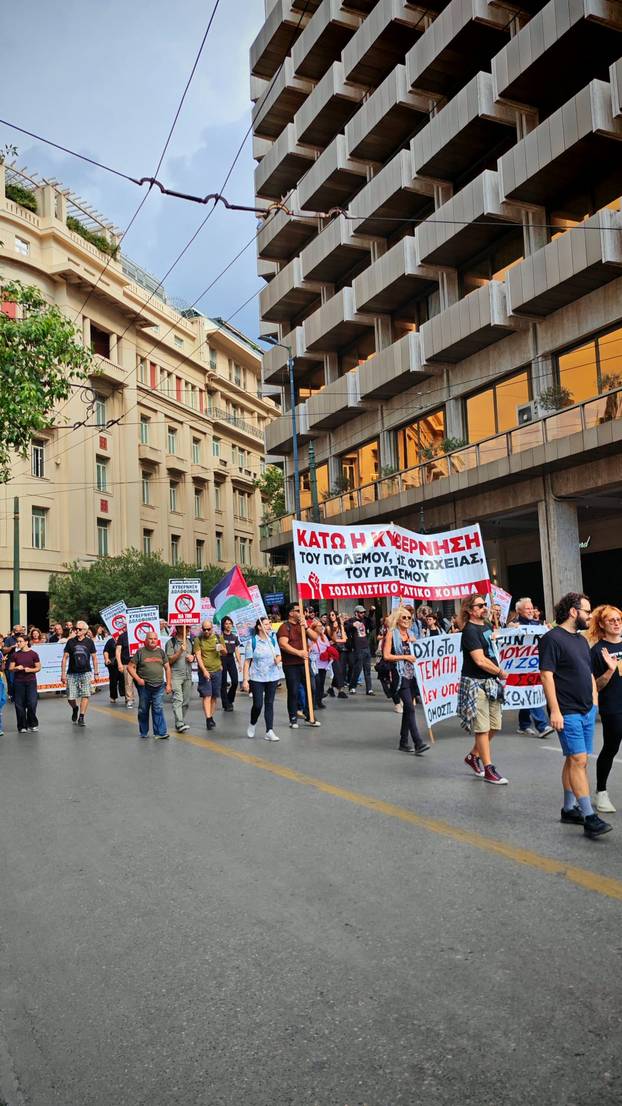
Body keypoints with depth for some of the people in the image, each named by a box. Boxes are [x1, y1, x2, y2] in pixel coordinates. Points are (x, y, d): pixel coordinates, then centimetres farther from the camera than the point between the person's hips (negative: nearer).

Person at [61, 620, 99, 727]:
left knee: (85, 695, -14)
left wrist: (96, 670, 6)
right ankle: (75, 709, 32)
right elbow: (65, 658, 3)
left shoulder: (89, 642, 2)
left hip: (86, 672, 0)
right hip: (72, 674, 1)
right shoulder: (71, 641, 2)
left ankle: (81, 717, -6)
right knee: (70, 698, -1)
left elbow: (94, 657, 11)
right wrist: (63, 674, -1)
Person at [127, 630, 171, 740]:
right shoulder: (140, 652, 1)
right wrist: (138, 679, -10)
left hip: (159, 686, 1)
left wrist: (168, 684, 8)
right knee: (143, 710, 9)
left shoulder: (160, 651, 10)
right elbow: (130, 667, 1)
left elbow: (167, 668, 14)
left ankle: (160, 733, -6)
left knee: (158, 709, -6)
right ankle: (143, 733, 21)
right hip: (144, 686, -1)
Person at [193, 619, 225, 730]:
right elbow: (198, 656, -8)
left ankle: (211, 717, 20)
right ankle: (208, 719, -13)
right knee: (206, 695, -9)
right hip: (204, 671, -3)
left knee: (215, 696, 7)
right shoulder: (198, 639, -2)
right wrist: (204, 670, -18)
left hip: (217, 670, 3)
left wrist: (222, 649, -10)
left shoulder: (218, 637, 6)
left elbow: (225, 652, 15)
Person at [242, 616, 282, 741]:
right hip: (257, 678, -3)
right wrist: (245, 680, -11)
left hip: (272, 677, 3)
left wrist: (278, 659, -13)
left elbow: (278, 655, 12)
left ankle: (269, 731, 6)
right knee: (258, 704, -4)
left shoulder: (273, 639, 7)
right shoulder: (252, 641, -6)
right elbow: (247, 661, -6)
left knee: (269, 704, 4)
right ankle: (252, 724, 25)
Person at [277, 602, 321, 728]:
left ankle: (309, 717, 18)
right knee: (293, 692, 0)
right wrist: (298, 652, -25)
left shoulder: (302, 625, 15)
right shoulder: (285, 627, -6)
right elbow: (283, 644, -19)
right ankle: (293, 719, 10)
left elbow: (315, 637, 6)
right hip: (291, 666, -6)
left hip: (304, 663, 6)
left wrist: (306, 627, -9)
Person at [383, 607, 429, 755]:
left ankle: (404, 742, 18)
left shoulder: (411, 634, 16)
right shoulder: (391, 633, -2)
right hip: (400, 675, -6)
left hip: (413, 674, 6)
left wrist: (415, 643, 4)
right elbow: (386, 656, -10)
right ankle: (418, 743, -17)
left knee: (407, 708, 10)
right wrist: (405, 657, -14)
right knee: (410, 707, -14)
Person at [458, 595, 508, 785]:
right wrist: (501, 672, -8)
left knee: (494, 726, 11)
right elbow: (480, 661, -21)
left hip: (491, 682, 8)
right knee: (482, 728, -2)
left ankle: (473, 755, 30)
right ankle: (488, 769, 4)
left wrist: (499, 673, 14)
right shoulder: (470, 631, -15)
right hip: (475, 683, -8)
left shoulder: (487, 626, 12)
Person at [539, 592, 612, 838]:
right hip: (567, 713, -8)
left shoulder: (581, 639, 16)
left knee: (576, 761, 12)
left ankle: (569, 809, 22)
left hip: (586, 711, 9)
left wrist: (594, 703, 15)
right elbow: (546, 675, -16)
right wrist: (555, 710, -20)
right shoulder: (552, 638, -11)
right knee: (578, 760, -11)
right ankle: (589, 817, -10)